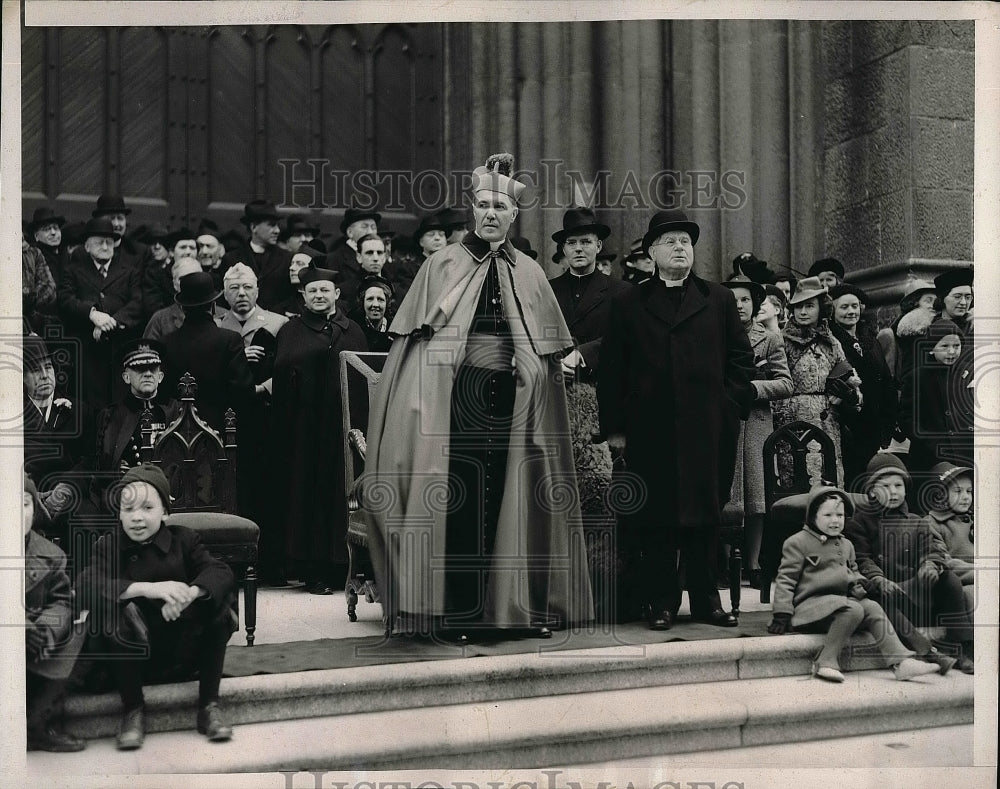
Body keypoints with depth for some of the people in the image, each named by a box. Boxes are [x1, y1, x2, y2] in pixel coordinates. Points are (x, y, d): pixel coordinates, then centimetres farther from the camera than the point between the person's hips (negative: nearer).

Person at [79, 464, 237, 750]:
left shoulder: (183, 539, 1)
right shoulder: (109, 546, -2)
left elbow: (221, 572, -15)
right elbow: (86, 584, -23)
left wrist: (190, 593, -37)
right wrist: (148, 588, -37)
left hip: (185, 650, 1)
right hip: (133, 656, -1)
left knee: (218, 602, -21)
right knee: (118, 610, -29)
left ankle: (209, 705, -11)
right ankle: (132, 709, -14)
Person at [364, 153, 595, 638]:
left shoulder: (528, 273, 12)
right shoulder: (443, 265, 4)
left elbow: (549, 349, 16)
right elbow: (416, 341, 1)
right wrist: (423, 396, -8)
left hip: (509, 400, 3)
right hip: (455, 397, -2)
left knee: (507, 501, 3)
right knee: (457, 502, -4)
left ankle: (507, 607, 13)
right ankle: (453, 612, 4)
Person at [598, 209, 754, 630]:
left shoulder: (719, 299, 13)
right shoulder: (628, 304, 9)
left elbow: (741, 356, 13)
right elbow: (611, 369, 6)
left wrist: (731, 405, 2)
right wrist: (615, 428, 0)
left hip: (708, 428, 1)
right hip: (650, 431, -1)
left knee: (705, 513, 4)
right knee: (655, 516, 1)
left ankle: (706, 599, 13)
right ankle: (660, 601, 9)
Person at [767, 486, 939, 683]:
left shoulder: (846, 545, 21)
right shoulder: (798, 542, -2)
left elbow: (853, 572, 33)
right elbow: (786, 578, -4)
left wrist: (857, 583, 9)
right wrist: (782, 614, -11)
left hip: (840, 600, 7)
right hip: (810, 604, -7)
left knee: (872, 608, -18)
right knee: (853, 610, -31)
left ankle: (901, 662, -23)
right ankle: (825, 662, -28)